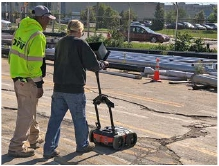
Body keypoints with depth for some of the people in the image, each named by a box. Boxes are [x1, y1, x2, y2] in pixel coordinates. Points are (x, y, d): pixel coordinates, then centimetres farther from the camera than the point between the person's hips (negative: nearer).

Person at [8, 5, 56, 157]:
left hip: (17, 76, 9)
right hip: (28, 80, -9)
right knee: (26, 113, 0)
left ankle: (35, 138, 37)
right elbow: (36, 63, -21)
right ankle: (17, 147, 6)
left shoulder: (21, 30, 10)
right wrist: (39, 84, -16)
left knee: (30, 110, 22)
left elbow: (14, 54, 15)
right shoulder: (37, 35, -18)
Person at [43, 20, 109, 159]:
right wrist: (104, 64, 9)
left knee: (55, 118, 9)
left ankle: (49, 149, 10)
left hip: (58, 87, 6)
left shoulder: (60, 43, 11)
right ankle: (82, 145, 27)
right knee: (79, 118, 11)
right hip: (75, 89, -6)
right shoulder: (81, 43, -11)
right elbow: (93, 65, -12)